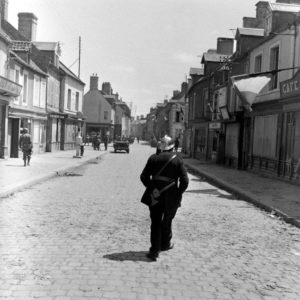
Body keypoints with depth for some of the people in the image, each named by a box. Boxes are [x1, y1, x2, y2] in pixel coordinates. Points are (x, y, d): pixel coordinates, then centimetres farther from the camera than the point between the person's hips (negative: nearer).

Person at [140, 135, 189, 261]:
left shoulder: (153, 158, 0)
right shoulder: (178, 160, -5)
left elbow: (144, 177, -2)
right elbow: (185, 181, -11)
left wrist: (151, 188, 7)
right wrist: (179, 194, 2)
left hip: (155, 196, 1)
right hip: (171, 197, 0)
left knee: (155, 222, 7)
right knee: (167, 221, 19)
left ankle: (154, 251, 0)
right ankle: (165, 243, 38)